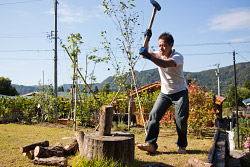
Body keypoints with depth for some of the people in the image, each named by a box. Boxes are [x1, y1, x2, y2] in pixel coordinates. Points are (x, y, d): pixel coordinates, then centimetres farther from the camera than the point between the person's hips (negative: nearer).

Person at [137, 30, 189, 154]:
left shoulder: (178, 57, -20)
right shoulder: (159, 55, 1)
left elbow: (164, 64, -39)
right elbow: (144, 53, -5)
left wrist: (148, 56, -50)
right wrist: (147, 39, -18)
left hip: (180, 92, -5)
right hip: (165, 93, 5)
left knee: (180, 120, -6)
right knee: (154, 115, -10)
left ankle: (182, 145, 17)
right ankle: (150, 144, -6)